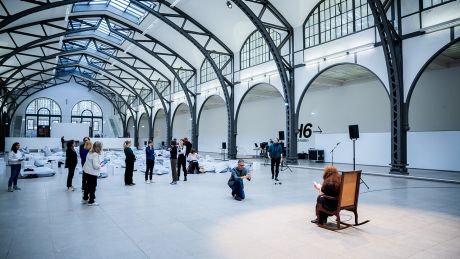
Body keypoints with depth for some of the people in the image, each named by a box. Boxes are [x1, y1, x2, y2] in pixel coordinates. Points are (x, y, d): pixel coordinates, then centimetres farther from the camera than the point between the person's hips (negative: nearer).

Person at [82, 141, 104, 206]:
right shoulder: (95, 155, -23)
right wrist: (101, 165, -10)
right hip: (92, 173, -9)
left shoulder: (90, 153, 6)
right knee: (93, 187, 5)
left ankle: (85, 199, 39)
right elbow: (95, 166, -27)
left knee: (88, 185, 24)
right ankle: (91, 201, 15)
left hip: (87, 171, 9)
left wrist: (99, 164, 9)